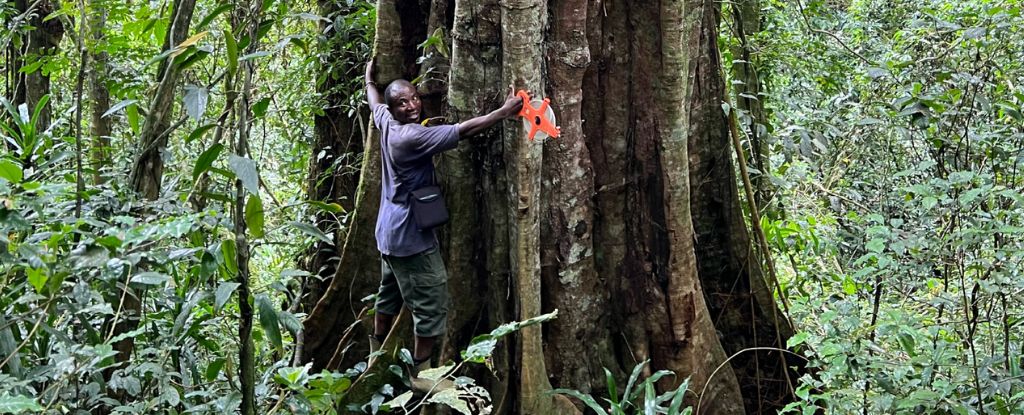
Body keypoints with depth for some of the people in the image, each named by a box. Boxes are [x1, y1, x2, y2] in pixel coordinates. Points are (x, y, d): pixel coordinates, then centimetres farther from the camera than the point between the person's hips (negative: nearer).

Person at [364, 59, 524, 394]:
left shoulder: (386, 124, 1)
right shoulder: (412, 136, -24)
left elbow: (373, 102, 25)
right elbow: (462, 131, -28)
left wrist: (370, 78, 44)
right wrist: (505, 112, -28)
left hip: (390, 231, 10)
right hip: (410, 235, -10)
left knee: (391, 293, 24)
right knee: (431, 304, -3)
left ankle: (377, 354, 37)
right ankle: (421, 375, 4)